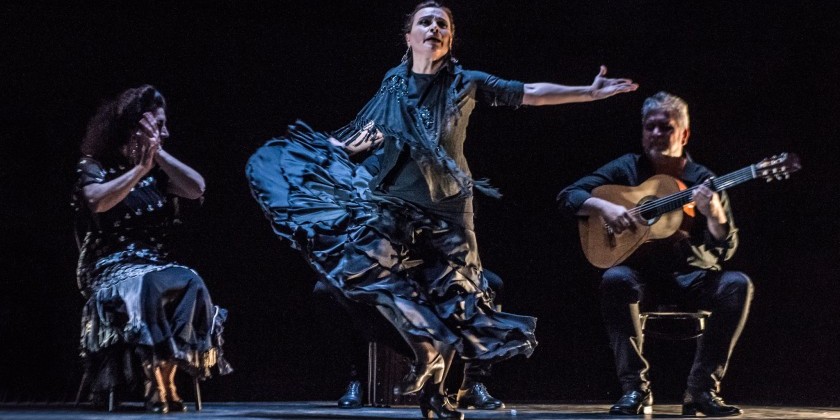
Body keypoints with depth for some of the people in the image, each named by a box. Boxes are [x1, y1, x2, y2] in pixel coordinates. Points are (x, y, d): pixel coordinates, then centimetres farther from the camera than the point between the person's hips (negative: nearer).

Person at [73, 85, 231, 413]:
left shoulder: (156, 170, 16)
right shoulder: (93, 166, 3)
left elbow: (196, 188, -1)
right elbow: (98, 201, -18)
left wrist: (158, 154, -4)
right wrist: (140, 169, -17)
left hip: (156, 268, 4)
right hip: (112, 271, -4)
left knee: (191, 283, -30)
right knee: (146, 287, -39)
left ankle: (161, 380, -31)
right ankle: (158, 382, -36)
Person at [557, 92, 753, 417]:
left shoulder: (703, 181, 2)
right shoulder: (627, 168, 5)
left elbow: (724, 251, -5)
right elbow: (568, 196, 0)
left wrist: (715, 215, -26)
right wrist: (604, 207, -19)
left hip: (691, 276, 1)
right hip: (642, 274, 0)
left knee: (737, 285, -28)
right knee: (615, 280, -34)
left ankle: (702, 389, -22)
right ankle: (634, 387, -26)